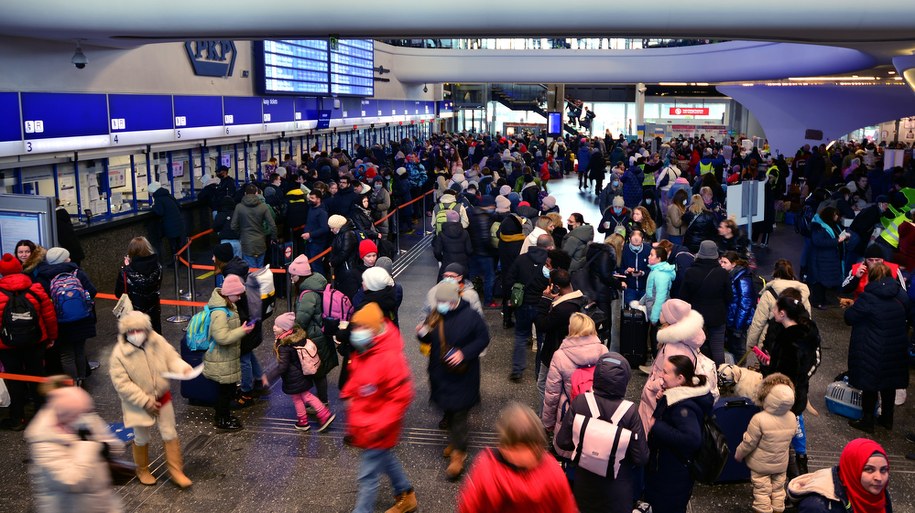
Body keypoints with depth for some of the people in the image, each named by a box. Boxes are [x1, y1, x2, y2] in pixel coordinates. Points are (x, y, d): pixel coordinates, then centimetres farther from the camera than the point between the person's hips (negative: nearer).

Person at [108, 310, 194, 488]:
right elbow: (121, 383, -22)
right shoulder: (119, 353, -23)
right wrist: (145, 401, -23)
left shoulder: (157, 341, -15)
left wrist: (183, 368, -31)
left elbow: (171, 358, -7)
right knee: (141, 439, 17)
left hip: (162, 397, 3)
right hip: (138, 403, -2)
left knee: (169, 434, 10)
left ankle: (176, 470, 26)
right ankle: (142, 471, 42)